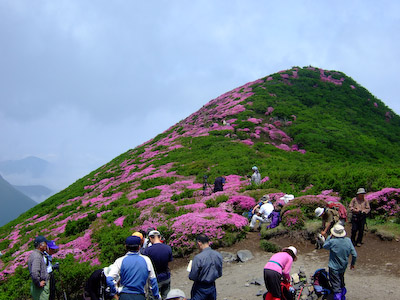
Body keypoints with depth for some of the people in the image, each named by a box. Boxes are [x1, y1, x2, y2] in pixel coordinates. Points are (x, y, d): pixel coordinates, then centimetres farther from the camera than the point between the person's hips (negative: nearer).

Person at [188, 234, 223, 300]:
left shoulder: (198, 257, -23)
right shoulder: (218, 255, -5)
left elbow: (192, 277, -16)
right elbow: (219, 274, 5)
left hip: (200, 289, -5)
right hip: (212, 287, 5)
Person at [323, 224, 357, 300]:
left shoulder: (332, 242, -26)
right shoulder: (348, 240, -13)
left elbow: (325, 246, -3)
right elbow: (354, 255, -6)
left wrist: (329, 237, 1)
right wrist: (352, 263, 10)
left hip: (334, 267, -6)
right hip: (343, 267, 6)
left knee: (336, 285, 4)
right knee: (341, 281, 30)